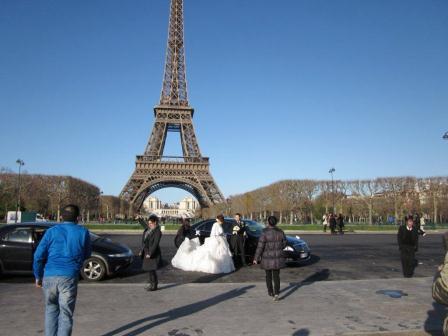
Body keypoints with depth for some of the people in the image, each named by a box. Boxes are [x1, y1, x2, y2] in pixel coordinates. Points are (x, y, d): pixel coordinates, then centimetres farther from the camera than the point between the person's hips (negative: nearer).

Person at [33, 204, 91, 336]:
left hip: (49, 277, 2)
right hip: (69, 277, -2)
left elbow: (38, 256, 0)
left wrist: (38, 276, 12)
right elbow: (87, 254, 14)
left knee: (51, 309, 23)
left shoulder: (51, 231, 4)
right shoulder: (83, 232, 2)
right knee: (66, 314, 6)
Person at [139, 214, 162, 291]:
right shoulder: (147, 229, 8)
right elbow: (144, 241, 15)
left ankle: (154, 286, 7)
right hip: (146, 252, 8)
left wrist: (150, 253, -23)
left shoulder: (157, 232, -15)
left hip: (153, 253, -8)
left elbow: (155, 244, -20)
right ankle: (151, 283, 28)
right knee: (148, 269, 14)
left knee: (151, 269, -4)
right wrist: (141, 250, 14)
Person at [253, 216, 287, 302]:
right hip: (278, 258, 2)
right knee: (276, 276, 9)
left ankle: (270, 291, 32)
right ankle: (276, 294, -6)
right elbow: (284, 244, 7)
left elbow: (260, 247, -18)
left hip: (267, 258, -2)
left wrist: (256, 258, -9)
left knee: (268, 275, 18)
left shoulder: (264, 233, -18)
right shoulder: (280, 232, -5)